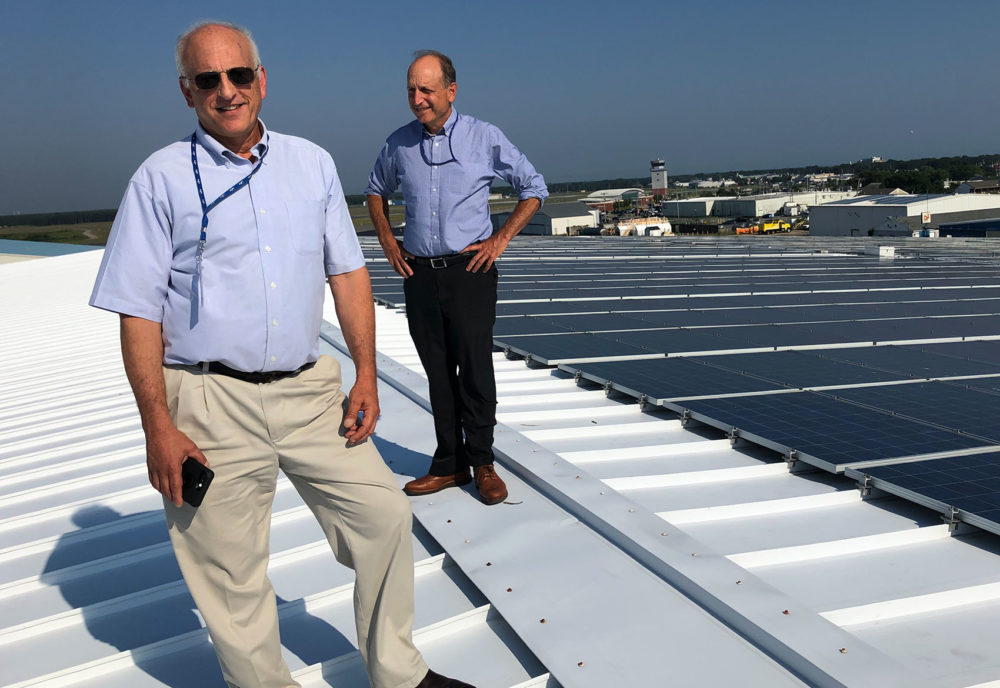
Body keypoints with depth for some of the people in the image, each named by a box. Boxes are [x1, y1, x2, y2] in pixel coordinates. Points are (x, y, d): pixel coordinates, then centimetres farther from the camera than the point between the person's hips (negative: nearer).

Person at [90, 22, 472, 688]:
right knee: (232, 576, 6)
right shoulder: (162, 178, -1)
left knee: (384, 513, 7)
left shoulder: (313, 163, 9)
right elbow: (139, 313, -4)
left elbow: (348, 272, 10)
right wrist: (158, 427, -11)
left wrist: (365, 375, 3)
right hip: (211, 406, -3)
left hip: (310, 389, 4)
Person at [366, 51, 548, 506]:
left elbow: (534, 189, 6)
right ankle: (449, 465, 18)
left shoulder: (485, 138, -3)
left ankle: (482, 463, 13)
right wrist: (387, 240, 12)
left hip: (469, 270, -3)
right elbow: (376, 190, 25)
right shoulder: (398, 143, 6)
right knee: (438, 373, 8)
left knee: (475, 370, -3)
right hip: (419, 274, 3)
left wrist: (500, 239, -3)